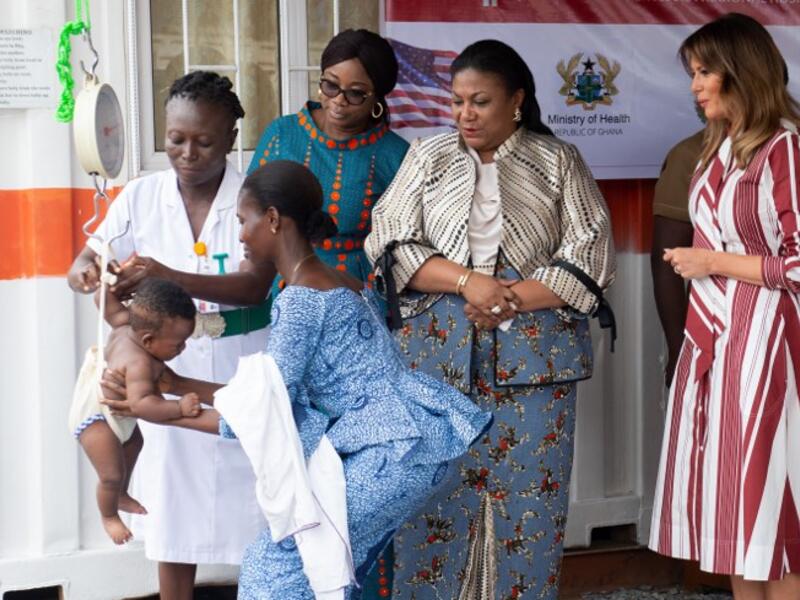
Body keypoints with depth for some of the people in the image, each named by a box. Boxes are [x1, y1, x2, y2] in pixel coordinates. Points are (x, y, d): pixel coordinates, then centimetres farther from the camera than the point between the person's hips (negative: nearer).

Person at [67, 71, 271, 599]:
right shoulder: (142, 196, -1)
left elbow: (255, 285, -20)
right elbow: (82, 264, -3)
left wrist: (169, 277, -34)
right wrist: (87, 274, -29)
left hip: (241, 371, -2)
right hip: (170, 371, 2)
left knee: (247, 493, 4)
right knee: (173, 502, 8)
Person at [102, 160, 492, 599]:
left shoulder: (300, 299, -13)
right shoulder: (337, 283, 16)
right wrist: (180, 385, 18)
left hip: (395, 453, -9)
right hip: (395, 446, 9)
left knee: (279, 560, -4)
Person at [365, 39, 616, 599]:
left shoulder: (558, 161, 5)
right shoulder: (427, 157, 9)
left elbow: (590, 257, -2)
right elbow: (391, 245, 1)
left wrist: (510, 299, -13)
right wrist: (467, 282, -14)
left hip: (532, 356, -1)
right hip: (438, 354, 1)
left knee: (527, 494, 0)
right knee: (435, 489, 0)